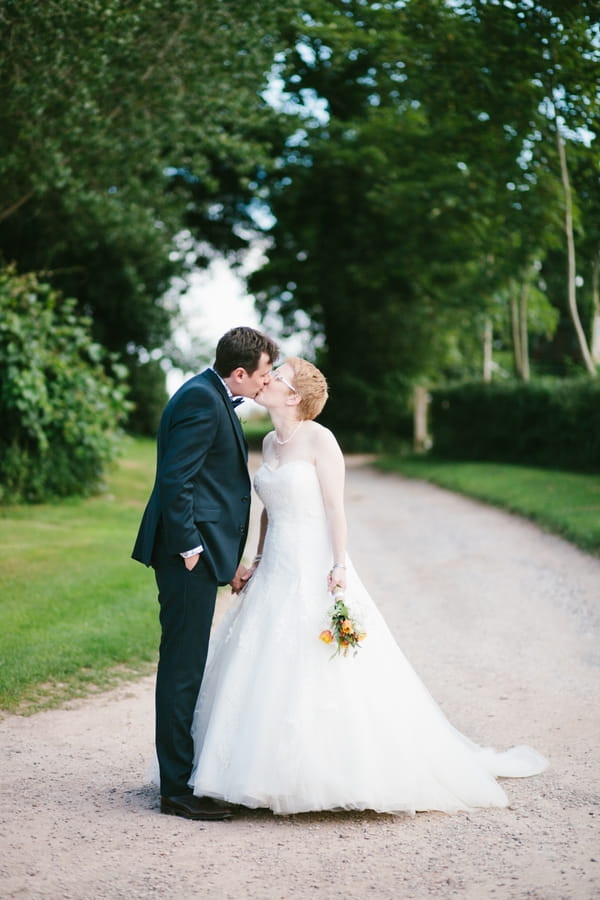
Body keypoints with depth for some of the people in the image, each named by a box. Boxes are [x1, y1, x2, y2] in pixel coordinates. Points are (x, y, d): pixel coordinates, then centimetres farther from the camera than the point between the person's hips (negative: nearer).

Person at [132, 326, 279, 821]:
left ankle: (182, 775, 24)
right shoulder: (201, 400, -15)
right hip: (188, 555, -11)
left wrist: (229, 557, 19)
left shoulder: (214, 398, 17)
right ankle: (177, 789, 3)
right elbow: (175, 479, -21)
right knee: (183, 668, -5)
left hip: (200, 551, 11)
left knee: (186, 668, 15)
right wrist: (190, 547, -18)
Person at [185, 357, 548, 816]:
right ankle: (277, 774, 17)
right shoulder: (270, 443, 12)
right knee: (267, 673, 7)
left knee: (323, 679, -6)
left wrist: (339, 565, -19)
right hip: (276, 573, 8)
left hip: (315, 569, -8)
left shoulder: (318, 438, -9)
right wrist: (258, 564, 19)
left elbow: (335, 507, -13)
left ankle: (334, 778, 5)